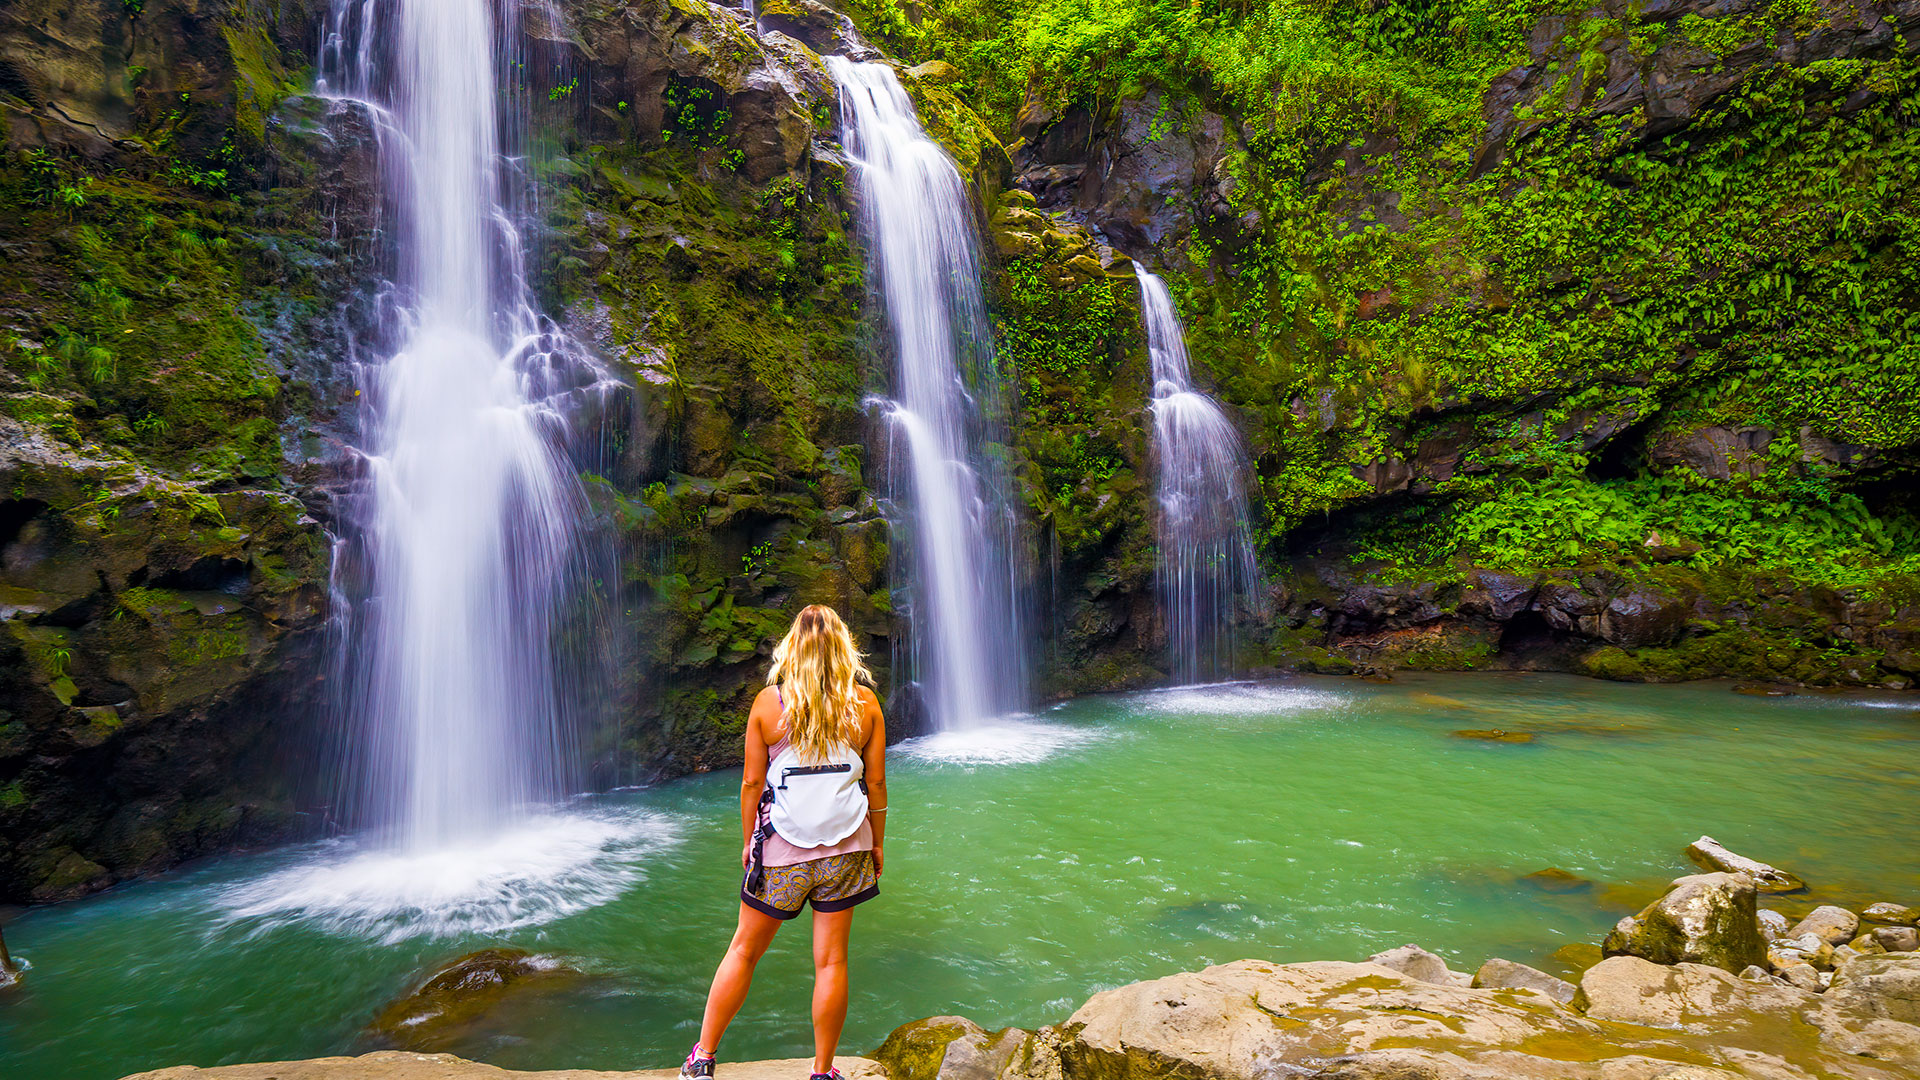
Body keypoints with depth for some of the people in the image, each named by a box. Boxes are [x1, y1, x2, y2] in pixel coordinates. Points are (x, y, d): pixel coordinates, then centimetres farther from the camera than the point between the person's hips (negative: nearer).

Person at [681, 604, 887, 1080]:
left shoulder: (768, 702, -6)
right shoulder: (864, 703, -4)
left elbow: (752, 782, -3)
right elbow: (875, 782, -1)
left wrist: (748, 841, 11)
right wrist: (877, 844, 11)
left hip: (783, 847, 0)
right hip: (846, 847, 1)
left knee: (744, 950, 16)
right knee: (831, 960, 9)